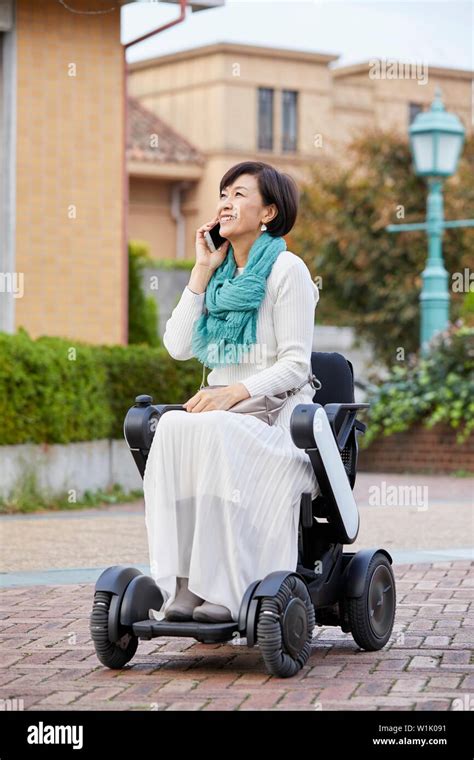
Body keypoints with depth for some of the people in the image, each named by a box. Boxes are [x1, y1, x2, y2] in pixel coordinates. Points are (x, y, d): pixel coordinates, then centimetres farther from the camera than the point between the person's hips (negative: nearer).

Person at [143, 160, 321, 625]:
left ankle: (225, 590, -36)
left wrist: (234, 392, -24)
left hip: (277, 410, -5)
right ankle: (183, 586, -34)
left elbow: (295, 364, -10)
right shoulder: (221, 272, 16)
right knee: (171, 429, -29)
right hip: (223, 410, 5)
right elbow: (178, 346, 7)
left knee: (216, 435, -36)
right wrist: (202, 272, 5)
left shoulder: (286, 269, -3)